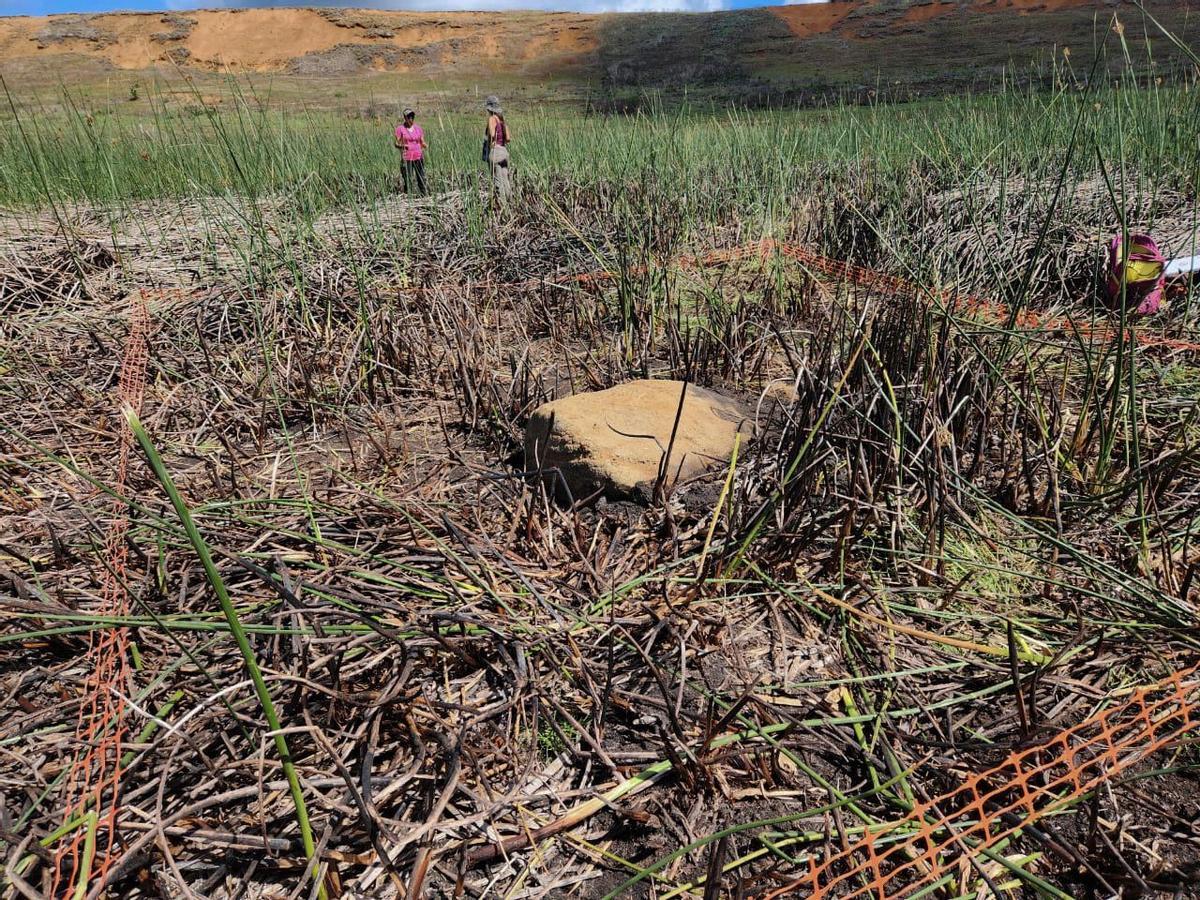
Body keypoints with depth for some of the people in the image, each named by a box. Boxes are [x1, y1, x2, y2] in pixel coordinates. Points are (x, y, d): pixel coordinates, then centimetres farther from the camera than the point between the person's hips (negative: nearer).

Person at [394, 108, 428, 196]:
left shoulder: (418, 128, 10)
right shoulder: (400, 128, -1)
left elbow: (422, 143, 11)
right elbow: (396, 144, -1)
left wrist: (425, 146, -12)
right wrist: (401, 146, -23)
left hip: (419, 157, 3)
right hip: (406, 158, -3)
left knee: (421, 179, -2)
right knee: (407, 181, -6)